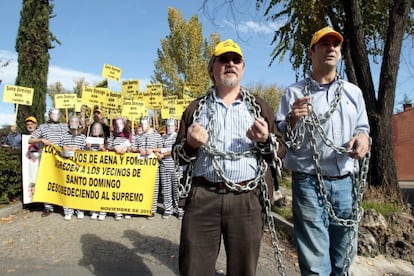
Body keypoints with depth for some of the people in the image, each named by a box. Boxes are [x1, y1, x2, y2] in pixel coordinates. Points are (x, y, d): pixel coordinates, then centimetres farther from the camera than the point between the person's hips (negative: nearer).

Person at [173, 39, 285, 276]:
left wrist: (265, 141, -10)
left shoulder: (259, 106, 13)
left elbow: (281, 151, 11)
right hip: (202, 197, 1)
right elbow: (178, 155, 15)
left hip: (247, 200, 0)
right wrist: (190, 144, -7)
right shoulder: (196, 108, 14)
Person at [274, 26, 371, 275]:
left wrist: (363, 137, -6)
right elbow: (280, 139, 0)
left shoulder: (354, 92, 14)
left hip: (345, 182, 4)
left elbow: (363, 127, 17)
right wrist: (292, 120, -21)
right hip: (309, 182, -4)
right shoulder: (294, 92, 3)